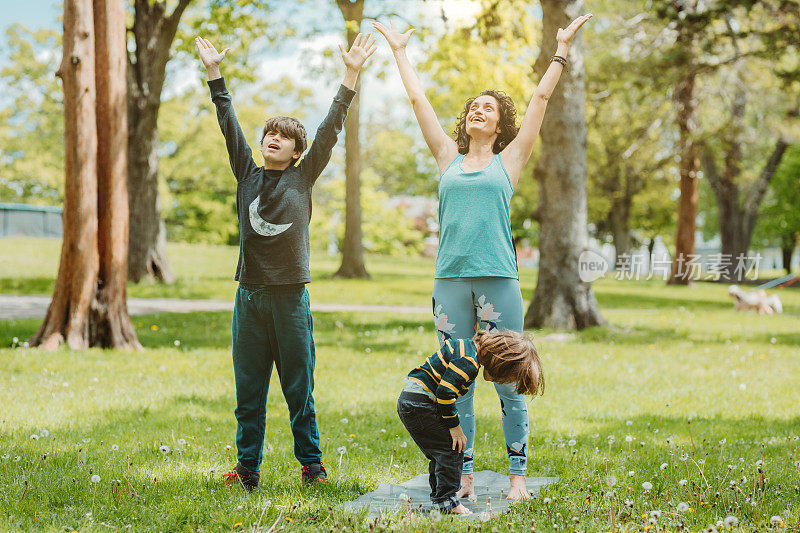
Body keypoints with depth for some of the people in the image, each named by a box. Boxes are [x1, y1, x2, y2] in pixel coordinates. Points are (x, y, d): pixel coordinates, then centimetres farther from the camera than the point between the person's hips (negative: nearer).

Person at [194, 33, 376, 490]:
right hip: (250, 294, 2)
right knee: (249, 389, 6)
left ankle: (312, 464, 14)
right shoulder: (248, 174, 11)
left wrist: (352, 75, -1)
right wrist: (215, 73, 12)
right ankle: (248, 468, 13)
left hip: (291, 296, -2)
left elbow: (330, 129, 2)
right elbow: (229, 122, 12)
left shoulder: (304, 177, 6)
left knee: (300, 388, 4)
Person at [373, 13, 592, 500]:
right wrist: (400, 51, 26)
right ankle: (463, 476, 13)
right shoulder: (449, 159, 14)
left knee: (509, 383, 1)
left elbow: (541, 99, 12)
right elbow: (418, 99, 19)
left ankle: (518, 476, 9)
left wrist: (562, 51, 15)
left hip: (498, 278, -2)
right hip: (450, 279, 2)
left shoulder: (509, 160, 10)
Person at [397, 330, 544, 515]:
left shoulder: (467, 346, 11)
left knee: (439, 453, 19)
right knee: (452, 449, -7)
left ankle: (438, 495, 29)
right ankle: (447, 501, -3)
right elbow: (445, 392, -24)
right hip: (420, 405, -10)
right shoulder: (468, 362, -21)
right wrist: (454, 425, -13)